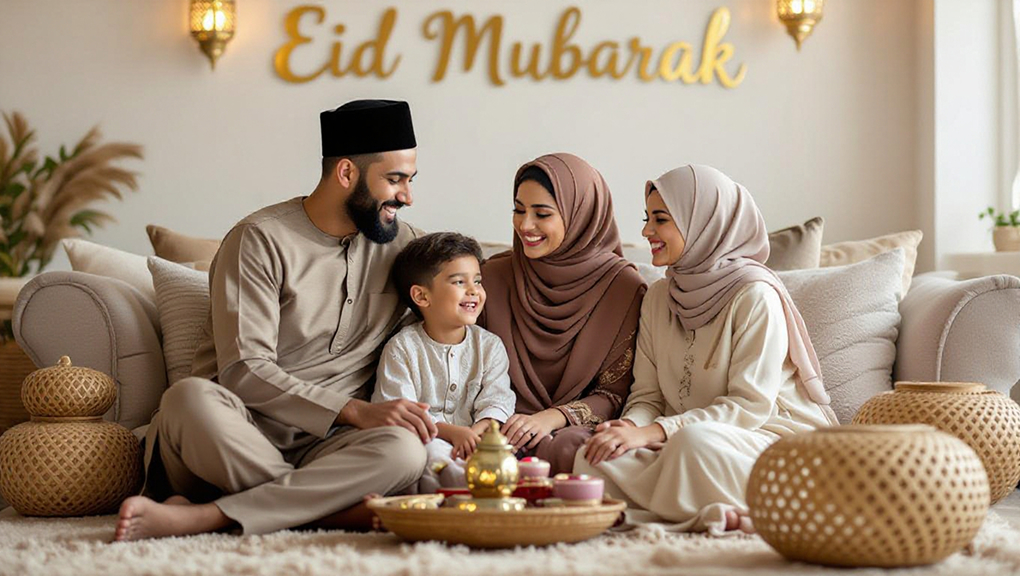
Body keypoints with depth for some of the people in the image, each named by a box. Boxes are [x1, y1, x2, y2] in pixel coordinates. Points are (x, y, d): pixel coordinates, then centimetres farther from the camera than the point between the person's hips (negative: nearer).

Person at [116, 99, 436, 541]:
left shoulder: (401, 244, 13)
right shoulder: (261, 239, -4)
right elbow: (243, 370, -14)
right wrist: (356, 410, -22)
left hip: (324, 442, 4)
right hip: (240, 428, -4)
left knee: (403, 449, -31)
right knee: (191, 397, -37)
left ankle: (200, 516, -31)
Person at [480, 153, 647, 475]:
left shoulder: (624, 287, -1)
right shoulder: (493, 276, 8)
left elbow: (616, 393, -1)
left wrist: (553, 417, -18)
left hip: (576, 428, -1)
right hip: (503, 429, 1)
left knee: (563, 449, -38)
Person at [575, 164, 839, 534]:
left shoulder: (756, 295, -10)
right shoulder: (659, 297, 12)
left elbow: (750, 404, -16)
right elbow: (647, 394, 11)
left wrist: (654, 432, -24)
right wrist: (632, 425, -15)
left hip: (774, 438, -7)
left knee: (695, 441, -40)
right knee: (593, 459, -22)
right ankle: (724, 513, -21)